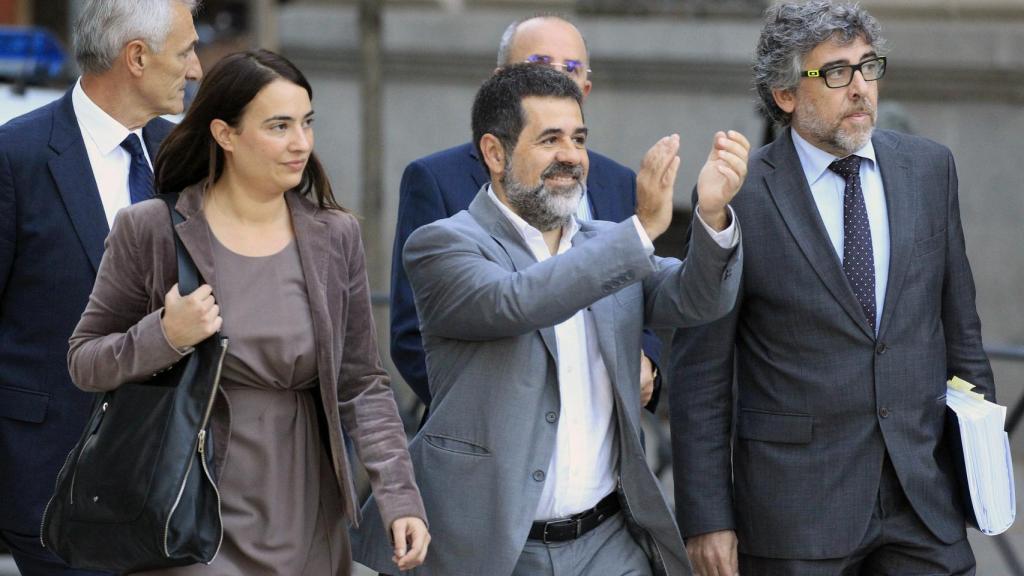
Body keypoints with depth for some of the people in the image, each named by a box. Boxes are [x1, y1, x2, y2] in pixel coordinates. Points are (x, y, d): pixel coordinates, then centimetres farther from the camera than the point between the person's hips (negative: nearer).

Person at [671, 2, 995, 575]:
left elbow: (959, 321, 14)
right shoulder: (738, 197, -7)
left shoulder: (930, 168, 6)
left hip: (925, 492, 3)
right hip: (796, 501, -3)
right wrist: (707, 517, -8)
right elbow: (701, 374, -5)